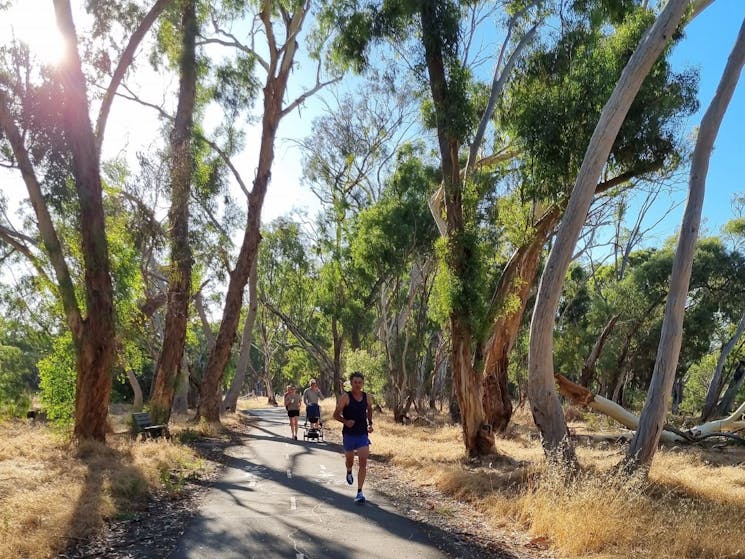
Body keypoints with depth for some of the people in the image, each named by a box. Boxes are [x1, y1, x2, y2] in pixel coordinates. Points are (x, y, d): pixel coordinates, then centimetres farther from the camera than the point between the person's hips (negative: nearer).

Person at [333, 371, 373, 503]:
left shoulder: (368, 397, 0)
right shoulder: (345, 397, -11)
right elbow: (336, 414, -8)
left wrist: (370, 423, 6)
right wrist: (345, 421, -26)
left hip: (363, 434, 2)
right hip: (349, 434, -1)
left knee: (363, 463, -10)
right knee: (349, 460, 18)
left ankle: (360, 492, -5)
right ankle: (349, 472, 55)